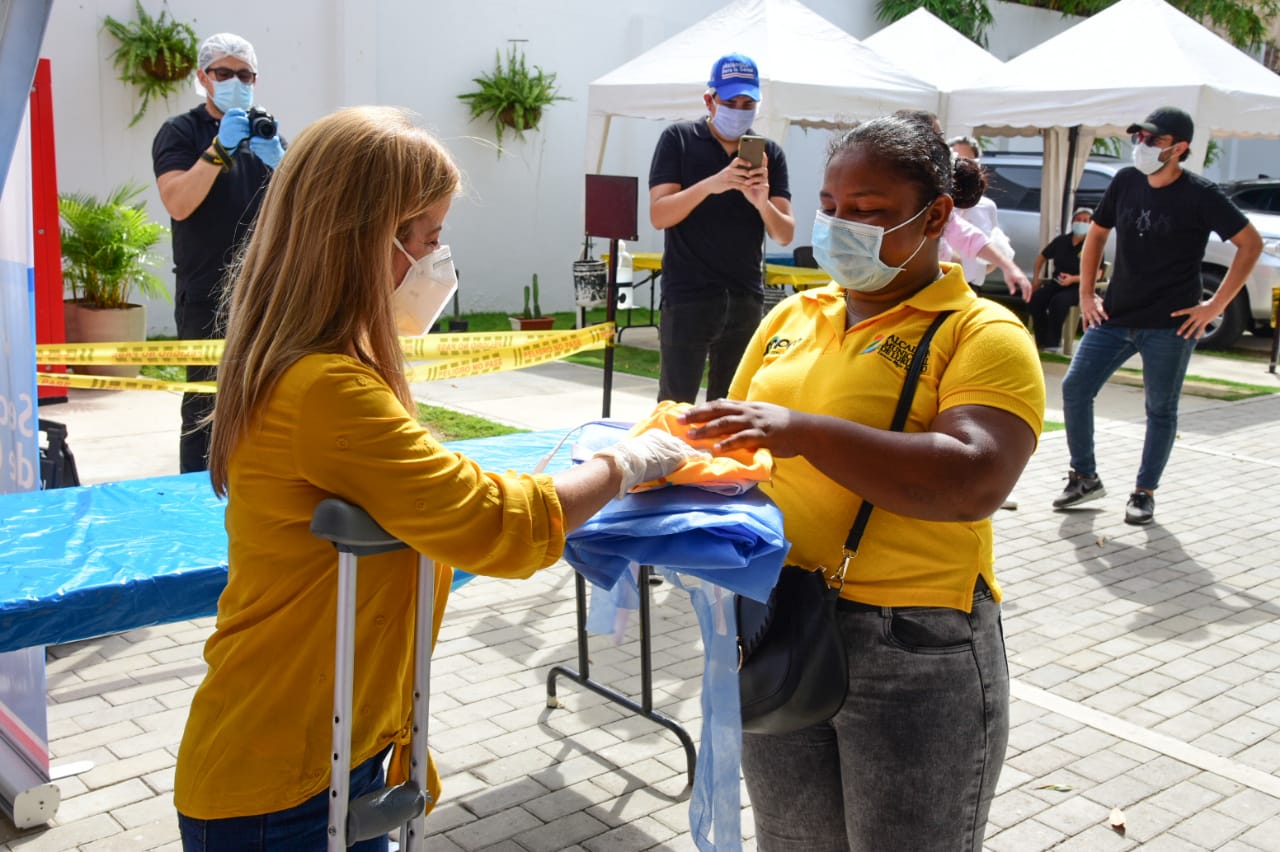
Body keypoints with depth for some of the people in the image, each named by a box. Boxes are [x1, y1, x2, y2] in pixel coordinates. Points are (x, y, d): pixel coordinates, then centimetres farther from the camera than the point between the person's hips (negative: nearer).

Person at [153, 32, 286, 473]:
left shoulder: (266, 131, 14)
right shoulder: (180, 132, -1)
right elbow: (178, 203, -16)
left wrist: (277, 162, -14)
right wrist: (220, 148, -23)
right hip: (206, 296, -5)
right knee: (206, 402, -5)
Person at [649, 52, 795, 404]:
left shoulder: (770, 154, 8)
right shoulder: (678, 139, 1)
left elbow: (785, 235, 2)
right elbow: (658, 214, -10)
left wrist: (763, 203, -19)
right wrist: (712, 184, -25)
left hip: (746, 299, 4)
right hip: (688, 297, -3)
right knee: (675, 405, -2)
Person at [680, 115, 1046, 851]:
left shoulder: (983, 333, -9)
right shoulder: (793, 317, 9)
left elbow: (975, 481, -26)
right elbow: (742, 441, 17)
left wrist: (804, 432, -31)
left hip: (915, 651, -5)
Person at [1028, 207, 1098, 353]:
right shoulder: (1061, 240, 10)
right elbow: (1042, 257, 23)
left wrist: (1073, 279, -23)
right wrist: (1036, 277, 11)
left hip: (1080, 287, -5)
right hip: (1057, 283, 5)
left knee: (1059, 301, -36)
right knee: (1035, 299, -23)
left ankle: (1053, 344, -27)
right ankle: (1042, 342, -15)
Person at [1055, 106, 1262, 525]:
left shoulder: (1200, 195, -9)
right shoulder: (1125, 182, 4)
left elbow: (1251, 243, -5)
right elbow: (1096, 234, 16)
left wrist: (1215, 305, -10)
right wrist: (1086, 293, 7)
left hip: (1169, 325, -4)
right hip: (1114, 317, 5)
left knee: (1161, 410, 5)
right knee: (1074, 388, -1)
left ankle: (1144, 492, 20)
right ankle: (1084, 477, 15)